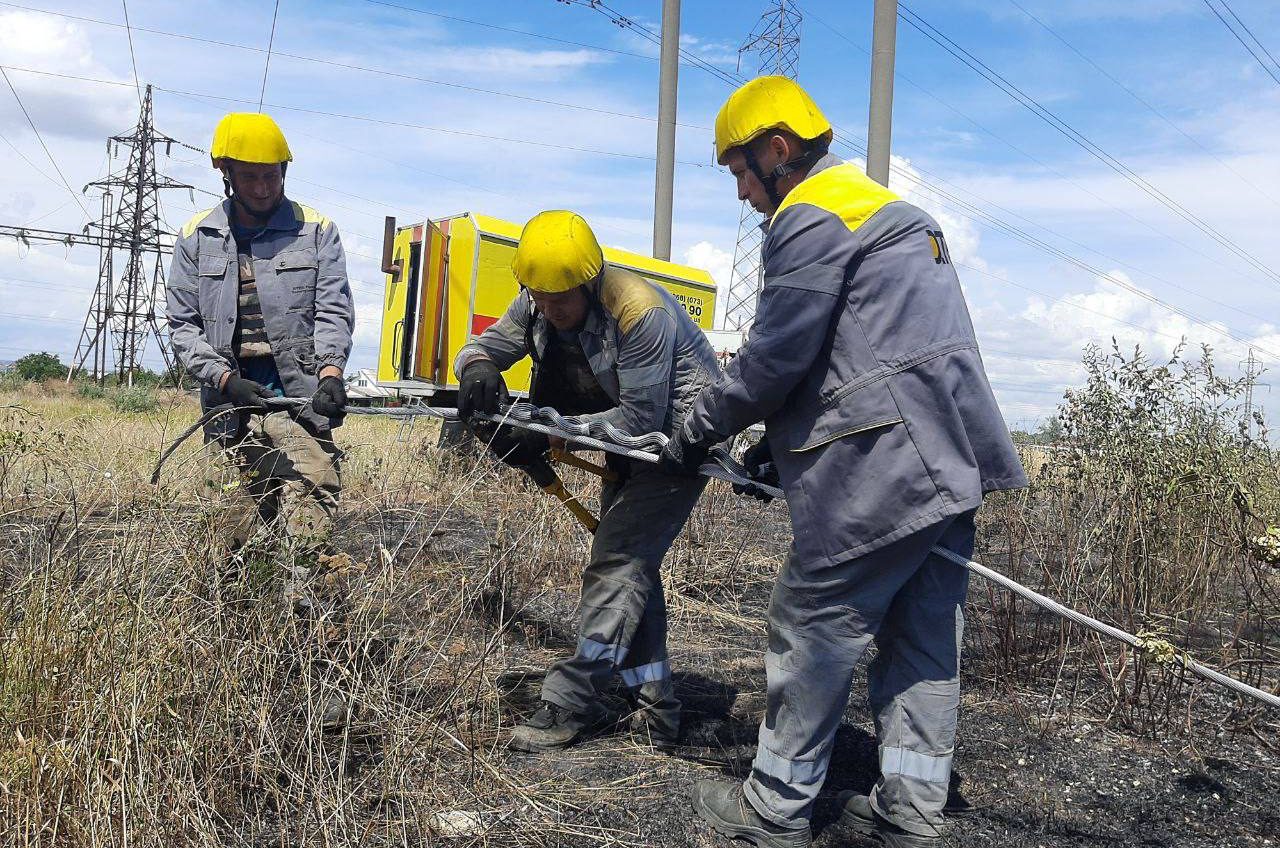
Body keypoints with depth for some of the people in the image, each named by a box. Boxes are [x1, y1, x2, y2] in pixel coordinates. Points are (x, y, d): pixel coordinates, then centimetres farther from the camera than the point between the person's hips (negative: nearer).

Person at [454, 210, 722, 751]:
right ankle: (655, 707, 19)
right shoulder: (535, 305, -8)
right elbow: (485, 346, -4)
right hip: (627, 436, 9)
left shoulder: (640, 312, -32)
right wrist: (477, 368, -31)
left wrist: (551, 431, -38)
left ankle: (570, 706, -8)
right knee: (629, 564, 10)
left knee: (617, 563, -14)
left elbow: (643, 416, -32)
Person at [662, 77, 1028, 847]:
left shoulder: (812, 217, -8)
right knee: (924, 640, 12)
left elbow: (775, 357, -11)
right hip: (953, 466, 10)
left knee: (814, 629, 1)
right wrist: (780, 444, 21)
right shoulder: (892, 211, 25)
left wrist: (700, 432, 3)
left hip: (883, 470, -10)